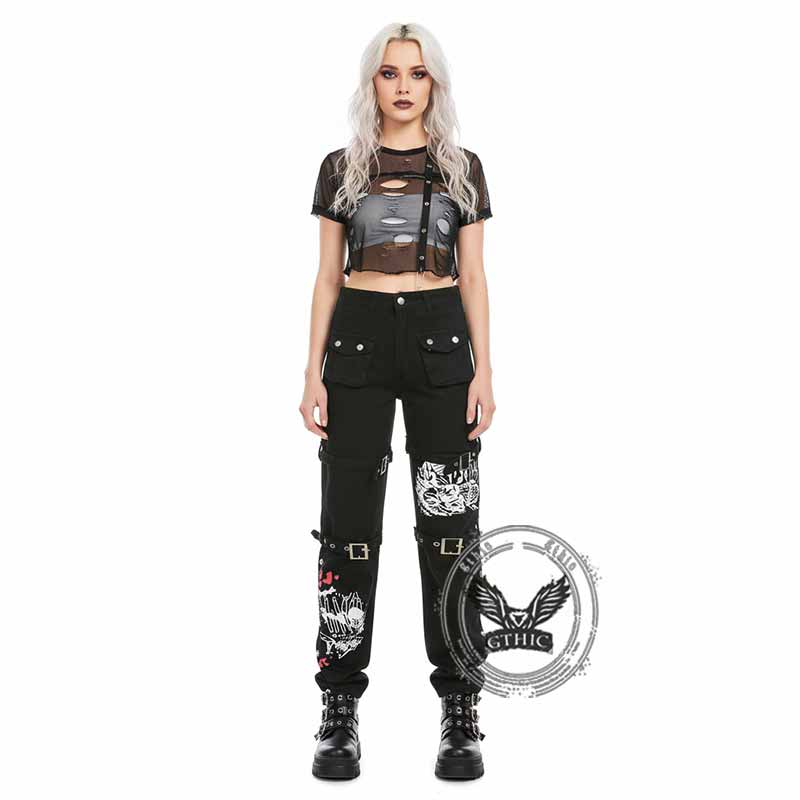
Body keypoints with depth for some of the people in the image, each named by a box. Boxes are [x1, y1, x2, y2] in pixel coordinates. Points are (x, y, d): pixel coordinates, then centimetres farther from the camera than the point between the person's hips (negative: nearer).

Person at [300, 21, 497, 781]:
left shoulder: (462, 168, 8)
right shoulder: (340, 167, 8)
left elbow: (473, 277, 6)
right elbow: (327, 277, 6)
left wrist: (484, 370, -3)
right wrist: (314, 372, -2)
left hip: (440, 343, 0)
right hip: (358, 341, 0)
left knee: (449, 526, -1)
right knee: (347, 526, -1)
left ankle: (460, 714, 7)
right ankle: (339, 712, 8)